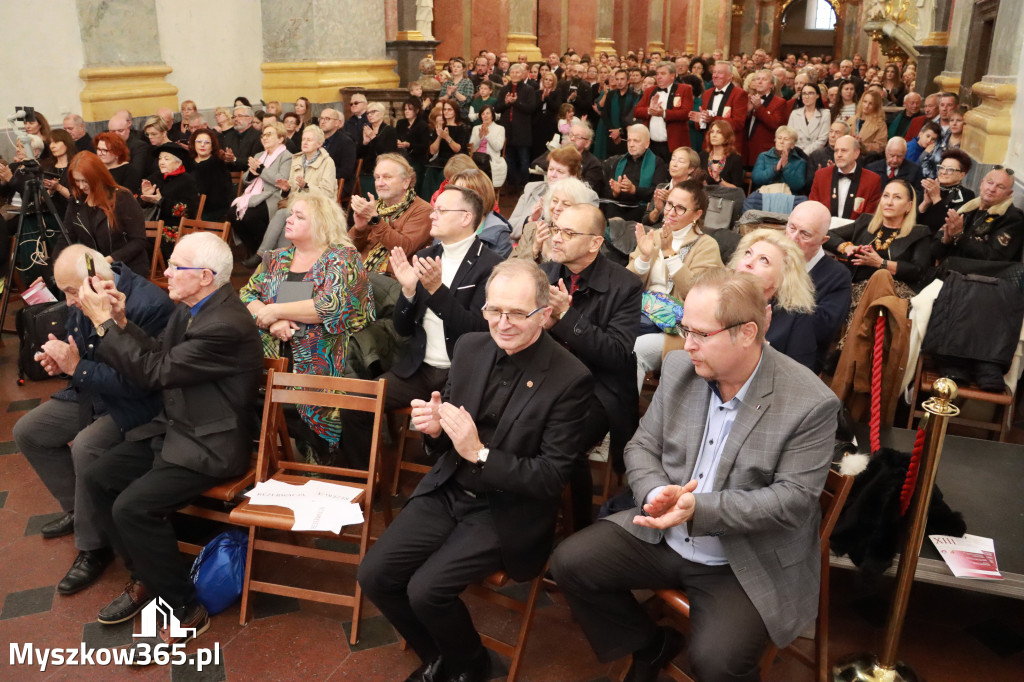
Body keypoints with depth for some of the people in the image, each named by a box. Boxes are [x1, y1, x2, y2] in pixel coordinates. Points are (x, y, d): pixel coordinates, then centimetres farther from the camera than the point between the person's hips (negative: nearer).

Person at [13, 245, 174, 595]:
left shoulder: (149, 305, -29)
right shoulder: (83, 300, -4)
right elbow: (74, 340, 17)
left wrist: (77, 367, -28)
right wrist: (58, 357, -7)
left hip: (134, 405, -9)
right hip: (89, 393, 9)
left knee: (86, 446, -30)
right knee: (27, 432, 7)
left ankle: (93, 549, -10)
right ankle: (76, 509, 24)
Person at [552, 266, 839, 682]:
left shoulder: (811, 404, -18)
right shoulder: (679, 370, -3)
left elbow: (793, 501, -19)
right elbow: (642, 447, 3)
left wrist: (700, 508, -30)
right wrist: (656, 493, -20)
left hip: (751, 565, -5)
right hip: (662, 535, 5)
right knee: (570, 562, -4)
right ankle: (651, 646, 19)